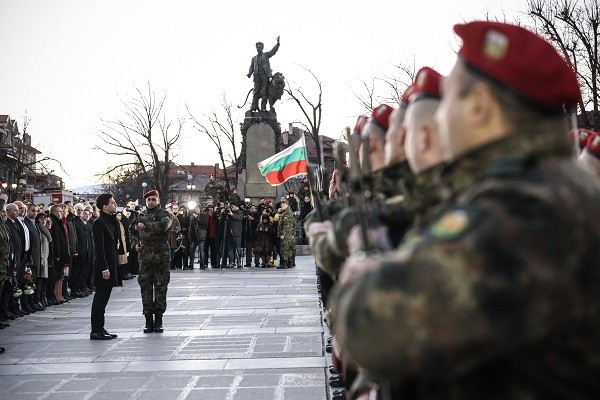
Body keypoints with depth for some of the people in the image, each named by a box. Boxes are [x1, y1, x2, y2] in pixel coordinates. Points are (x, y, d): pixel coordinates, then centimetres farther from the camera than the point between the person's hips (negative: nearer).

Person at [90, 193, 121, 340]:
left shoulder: (111, 221, 14)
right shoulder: (99, 223, -15)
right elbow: (99, 248, -18)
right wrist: (104, 269, -21)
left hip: (111, 265, 9)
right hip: (103, 266, -9)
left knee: (103, 298, 13)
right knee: (100, 298, -4)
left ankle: (100, 329, 19)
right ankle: (96, 331, 1)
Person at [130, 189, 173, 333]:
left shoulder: (165, 215, 0)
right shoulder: (141, 217, 15)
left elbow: (163, 225, -23)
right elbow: (133, 232, 30)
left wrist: (145, 226, -19)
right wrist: (135, 244, 12)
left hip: (161, 257, -4)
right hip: (145, 257, 4)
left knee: (160, 288, 0)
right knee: (145, 289, 3)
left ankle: (158, 321, 7)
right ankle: (149, 322, 9)